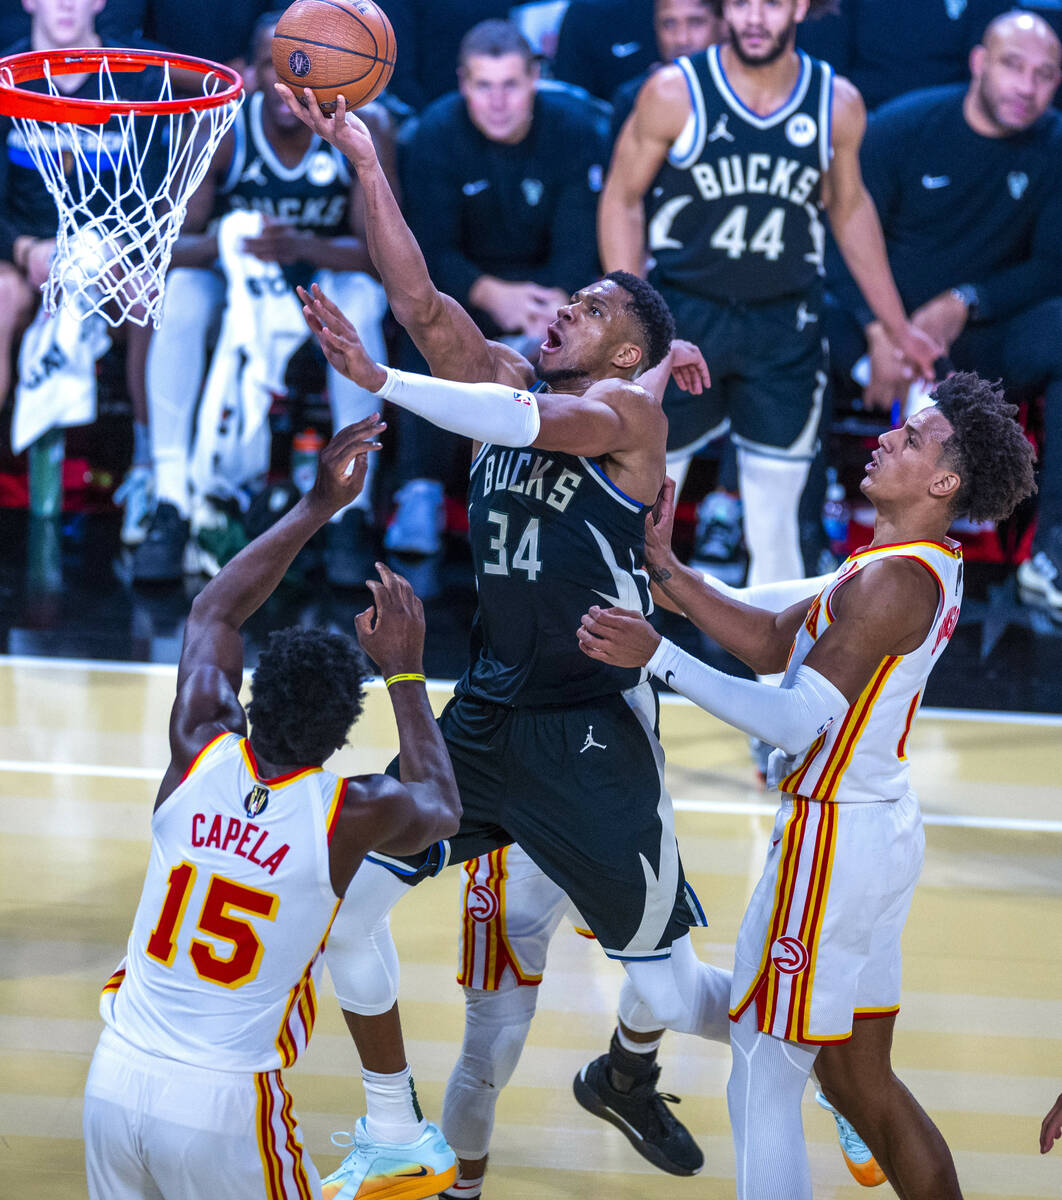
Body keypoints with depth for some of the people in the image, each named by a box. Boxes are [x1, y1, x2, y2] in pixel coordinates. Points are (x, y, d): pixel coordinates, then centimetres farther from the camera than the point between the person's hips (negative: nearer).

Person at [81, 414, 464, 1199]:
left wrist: (318, 506, 22)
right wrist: (406, 670, 21)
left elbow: (213, 613, 19)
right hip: (223, 1109, -4)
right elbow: (442, 810, 17)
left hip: (115, 1082, 4)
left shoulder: (200, 755, -1)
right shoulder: (351, 816, -10)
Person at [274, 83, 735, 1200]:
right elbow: (420, 300, -3)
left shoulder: (627, 408, -11)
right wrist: (363, 160, -9)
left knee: (675, 994, -1)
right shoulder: (506, 379, 8)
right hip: (485, 716, 6)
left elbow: (530, 422, -31)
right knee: (342, 906, 1)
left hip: (592, 735, -6)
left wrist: (379, 381, -40)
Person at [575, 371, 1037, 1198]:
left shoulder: (896, 580, -20)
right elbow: (771, 643, 12)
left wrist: (658, 657, -27)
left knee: (764, 1082, -4)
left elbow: (798, 721, -25)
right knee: (860, 1075, 18)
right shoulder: (921, 565, 12)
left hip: (834, 838, -10)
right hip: (883, 828, 10)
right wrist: (665, 569, 4)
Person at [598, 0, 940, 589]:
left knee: (776, 512, 3)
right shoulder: (674, 93, -10)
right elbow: (621, 199, -3)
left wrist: (899, 328, 17)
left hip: (785, 321, 2)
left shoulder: (838, 104, -2)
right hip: (682, 312, -2)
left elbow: (850, 209, 13)